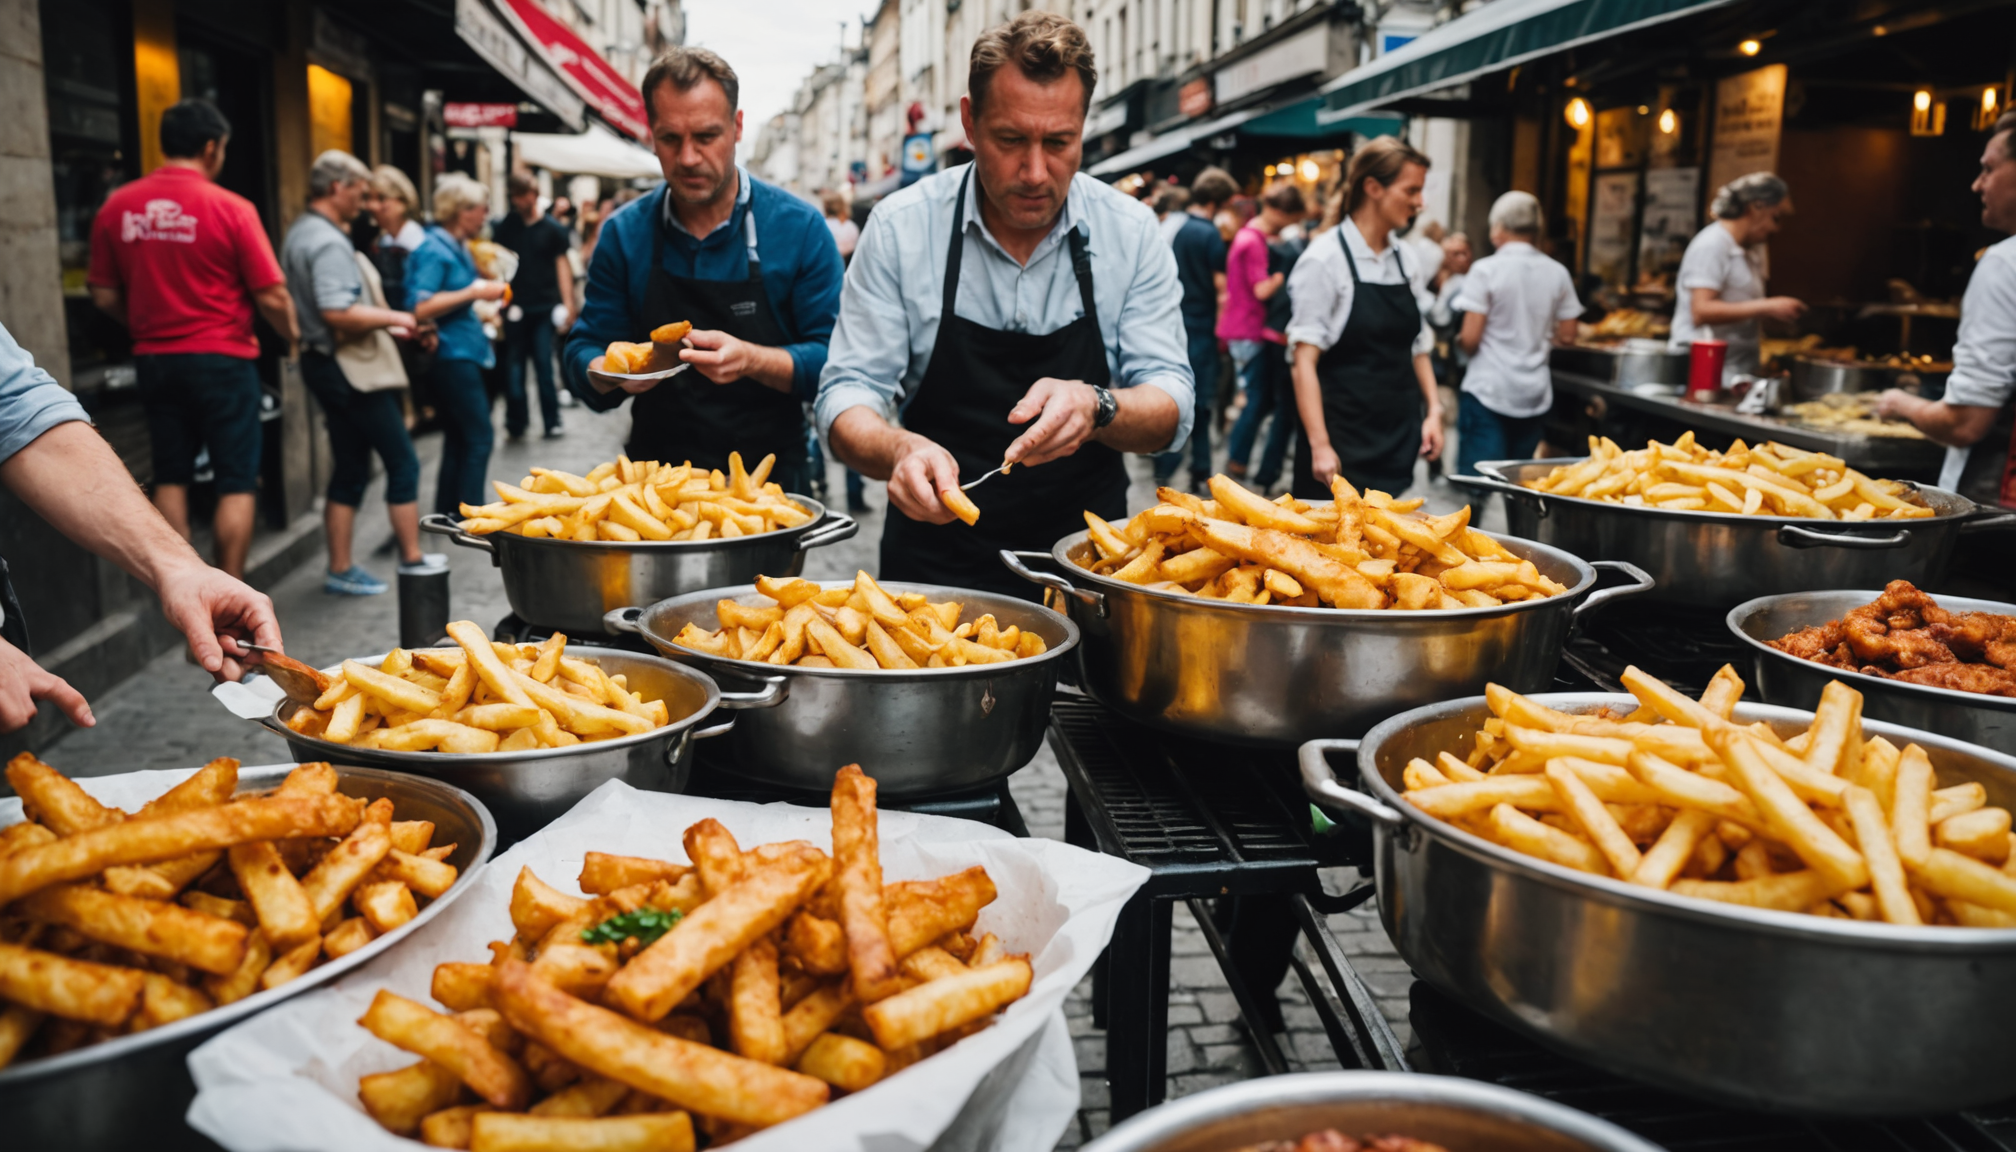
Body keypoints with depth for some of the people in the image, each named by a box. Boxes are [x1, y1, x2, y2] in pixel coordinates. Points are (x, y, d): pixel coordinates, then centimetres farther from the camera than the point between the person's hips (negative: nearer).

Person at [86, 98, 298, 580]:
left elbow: (104, 295, 5)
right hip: (222, 358, -5)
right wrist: (293, 337, 8)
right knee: (236, 482, 2)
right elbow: (271, 296, -11)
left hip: (155, 358, 5)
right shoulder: (230, 208, -11)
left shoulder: (117, 206, 1)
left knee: (171, 477, 14)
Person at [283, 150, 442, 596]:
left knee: (349, 469, 13)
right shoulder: (328, 242, -18)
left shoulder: (301, 233, 16)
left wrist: (383, 321, 18)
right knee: (402, 461, 1)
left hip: (323, 363, 10)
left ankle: (341, 568, 16)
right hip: (349, 368, -10)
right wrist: (394, 317, -15)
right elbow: (339, 313, -28)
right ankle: (412, 559, 8)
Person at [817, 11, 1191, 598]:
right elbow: (847, 395, -5)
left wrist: (1095, 408, -25)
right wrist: (901, 450, -28)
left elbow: (1170, 407, -2)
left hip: (1087, 560, 1)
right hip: (934, 563, -1)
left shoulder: (1132, 230, -2)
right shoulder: (901, 226, -5)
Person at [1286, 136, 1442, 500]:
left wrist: (1433, 409, 6)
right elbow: (1305, 361, -14)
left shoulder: (1405, 260, 11)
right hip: (1344, 439, -6)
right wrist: (1320, 445, -20)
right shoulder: (1326, 258, -9)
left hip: (1399, 440, 6)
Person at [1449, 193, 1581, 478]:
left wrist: (1460, 339, 10)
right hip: (1535, 395, 5)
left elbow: (1470, 338, -12)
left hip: (1488, 390, -5)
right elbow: (1567, 336, 9)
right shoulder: (1557, 273, 5)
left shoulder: (1486, 270, -8)